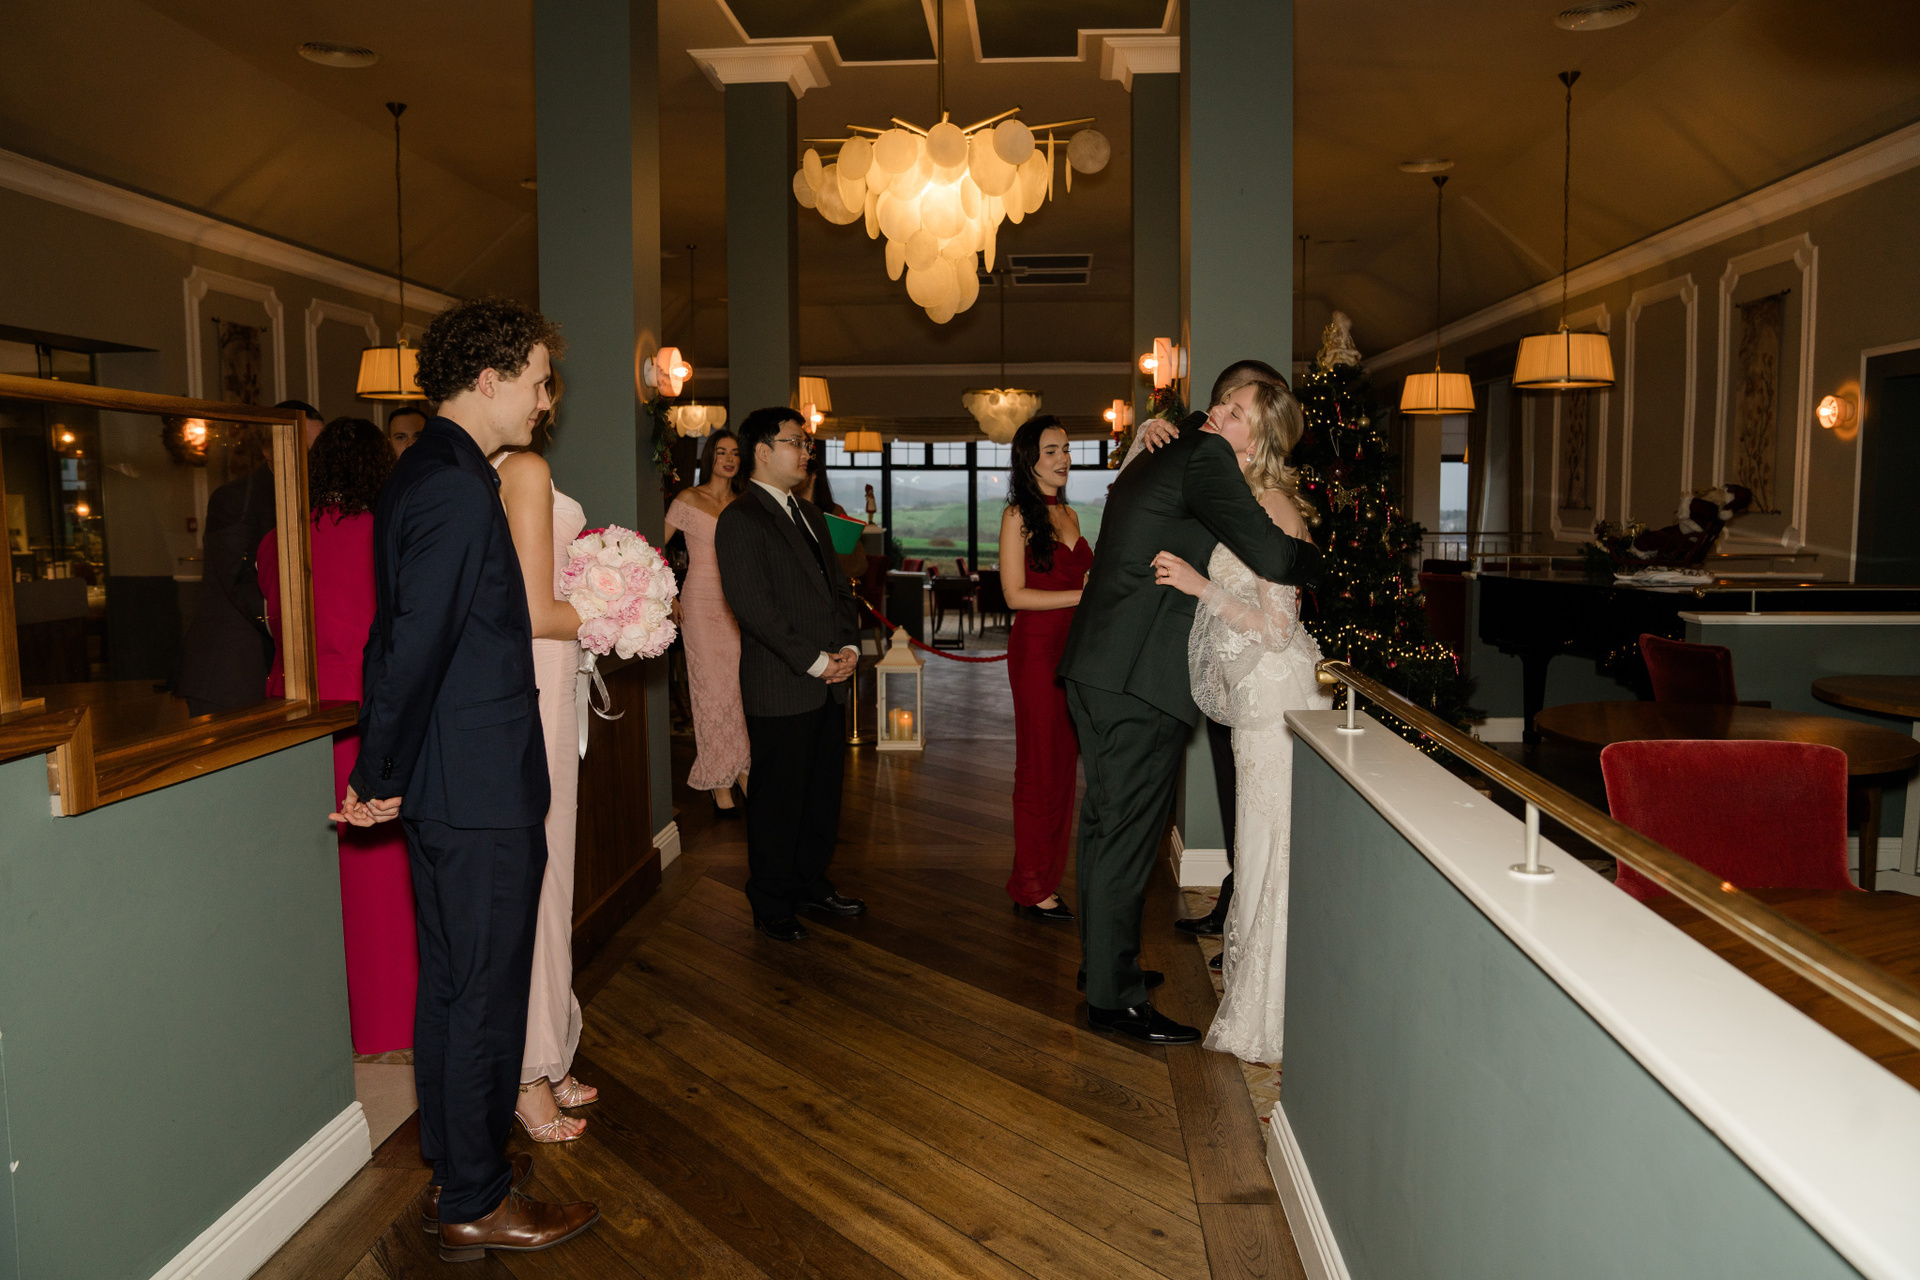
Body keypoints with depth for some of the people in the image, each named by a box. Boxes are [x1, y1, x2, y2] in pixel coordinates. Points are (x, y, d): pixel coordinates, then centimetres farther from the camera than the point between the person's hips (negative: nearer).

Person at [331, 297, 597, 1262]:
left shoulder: (424, 474, 12)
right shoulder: (459, 489, -20)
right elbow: (416, 644, -21)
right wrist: (380, 777, -11)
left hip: (444, 786, 10)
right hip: (482, 793, -10)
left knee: (451, 987, 19)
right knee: (485, 996, 3)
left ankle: (452, 1169, 35)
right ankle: (475, 1204, 19)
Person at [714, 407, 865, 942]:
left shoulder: (810, 515, 18)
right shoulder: (740, 521, -11)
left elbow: (836, 586, 19)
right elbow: (755, 607, -18)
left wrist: (850, 646, 3)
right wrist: (816, 661, -16)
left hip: (828, 683, 8)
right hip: (780, 688, -8)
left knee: (823, 793, 15)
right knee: (778, 798, 2)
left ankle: (811, 883, 31)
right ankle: (771, 904, 16)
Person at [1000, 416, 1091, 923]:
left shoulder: (1069, 515, 16)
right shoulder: (1019, 516, -6)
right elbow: (1015, 595, -11)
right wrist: (1082, 595, -14)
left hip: (1074, 649, 7)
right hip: (1037, 649, -7)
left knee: (1065, 765, 8)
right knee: (1041, 770, -1)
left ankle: (1047, 876, 17)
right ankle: (1031, 887, 9)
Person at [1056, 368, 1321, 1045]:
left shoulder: (1153, 460, 20)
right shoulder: (1207, 456, -10)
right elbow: (1270, 557, -16)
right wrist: (1313, 552, 3)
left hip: (1096, 670, 10)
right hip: (1141, 678, -10)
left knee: (1105, 823, 18)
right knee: (1127, 834, -3)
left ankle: (1104, 960, 32)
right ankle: (1113, 997, 6)